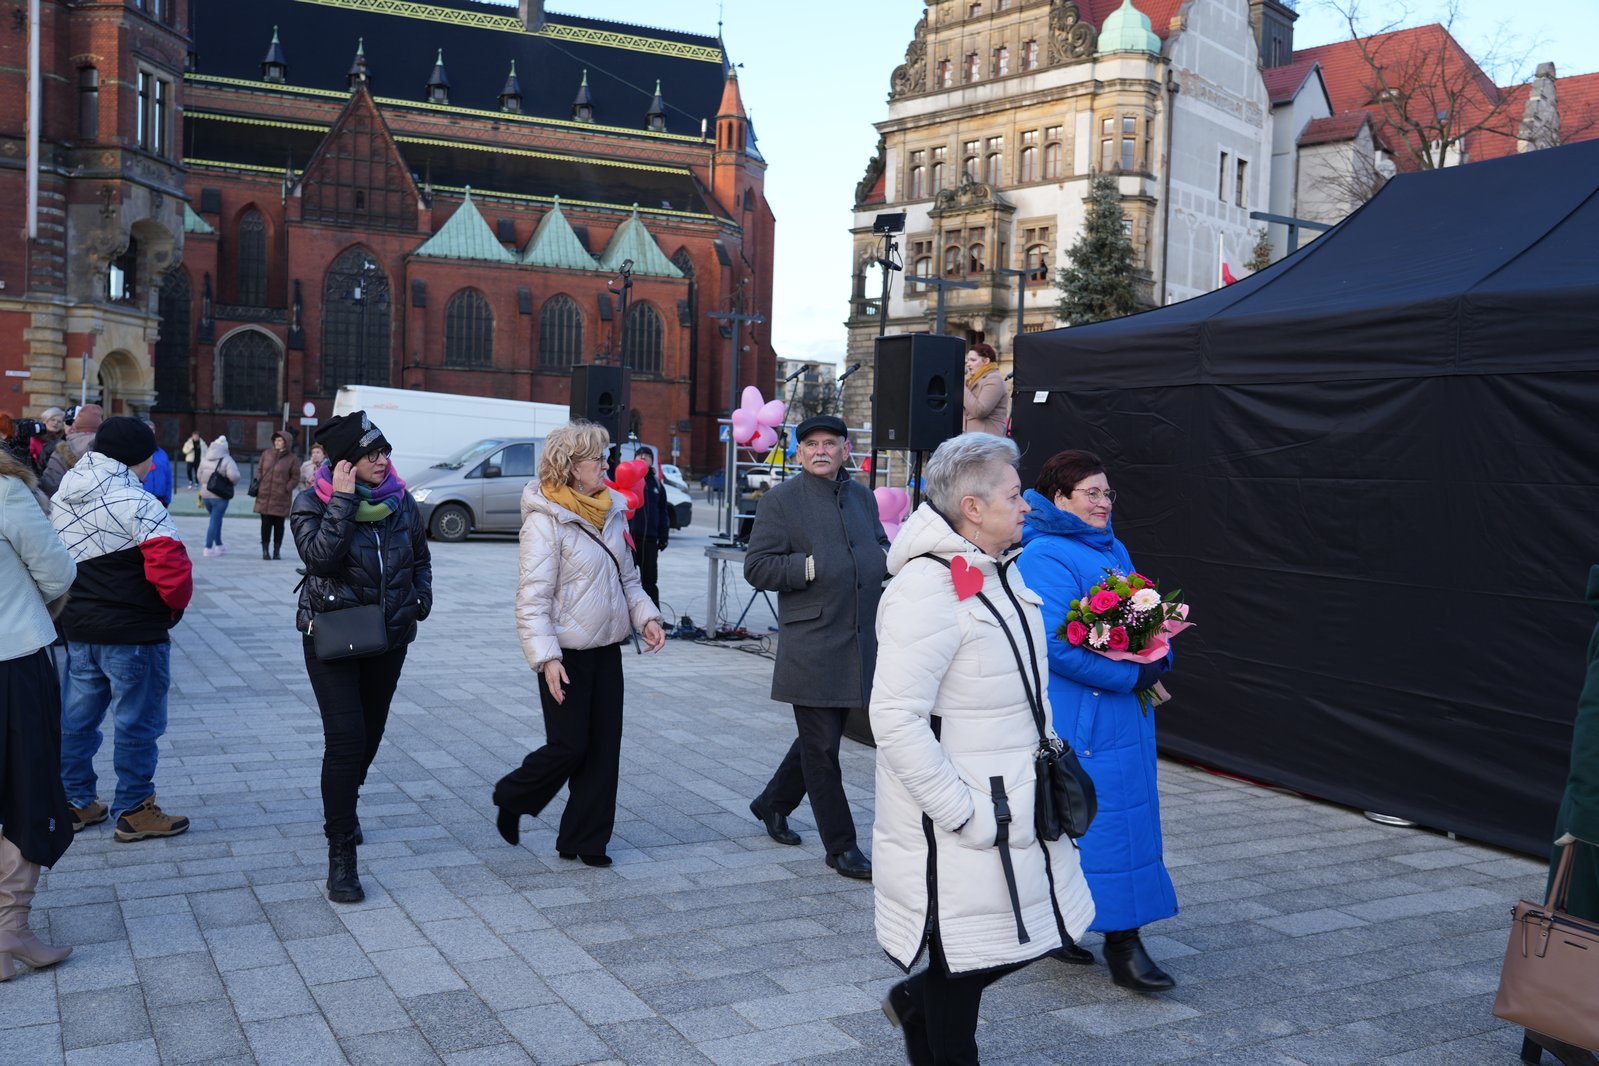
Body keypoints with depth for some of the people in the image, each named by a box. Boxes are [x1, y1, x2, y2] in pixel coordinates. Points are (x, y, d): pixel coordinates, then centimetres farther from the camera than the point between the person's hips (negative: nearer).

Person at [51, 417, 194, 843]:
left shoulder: (62, 498, 8)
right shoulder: (136, 503, -19)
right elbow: (170, 566, -25)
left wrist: (76, 600, 16)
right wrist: (176, 603, -8)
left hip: (77, 627, 8)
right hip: (133, 632, -8)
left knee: (76, 718, 16)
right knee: (137, 723, 3)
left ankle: (75, 802, 27)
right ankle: (134, 811, 12)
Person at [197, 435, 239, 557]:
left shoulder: (204, 459, 6)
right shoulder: (226, 460, -13)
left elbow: (199, 475, 13)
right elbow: (233, 475, -27)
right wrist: (234, 483, -6)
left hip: (205, 495, 6)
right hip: (220, 496, -6)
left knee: (216, 519, 21)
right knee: (215, 521, 1)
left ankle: (218, 545, 28)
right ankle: (208, 548, -1)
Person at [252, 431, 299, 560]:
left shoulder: (292, 458, -1)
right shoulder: (266, 454, 8)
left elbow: (295, 478, 1)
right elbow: (259, 469, 17)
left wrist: (286, 488, -10)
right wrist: (258, 481, 2)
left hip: (281, 497, -2)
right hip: (264, 495, 2)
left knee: (279, 524, 5)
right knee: (266, 523, 2)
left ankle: (277, 550, 14)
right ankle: (265, 550, 9)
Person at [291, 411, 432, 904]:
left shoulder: (400, 500, 1)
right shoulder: (312, 502, -10)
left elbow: (420, 557, 16)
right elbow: (320, 556, -27)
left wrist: (422, 597, 0)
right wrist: (344, 501, -27)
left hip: (390, 636, 5)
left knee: (370, 733, 17)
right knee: (345, 738, -14)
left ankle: (342, 810, 44)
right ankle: (341, 857, -8)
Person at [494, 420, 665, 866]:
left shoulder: (611, 510, 8)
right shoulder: (545, 520, -15)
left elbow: (627, 576, 17)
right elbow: (533, 596, -17)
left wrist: (645, 616, 2)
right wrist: (546, 657, -22)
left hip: (606, 647, 7)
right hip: (566, 653, -7)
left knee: (604, 746, 7)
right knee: (569, 746, -2)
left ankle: (586, 839, 18)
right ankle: (511, 798, 26)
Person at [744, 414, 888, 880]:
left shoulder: (862, 496, 13)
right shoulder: (781, 500, -4)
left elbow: (880, 545, 28)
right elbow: (756, 566, -8)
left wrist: (885, 558, 4)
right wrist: (809, 567, -18)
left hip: (860, 641, 6)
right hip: (812, 645, -6)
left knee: (821, 739, 17)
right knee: (822, 745, 1)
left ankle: (772, 804, 38)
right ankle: (841, 846, 10)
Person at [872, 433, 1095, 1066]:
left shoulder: (999, 572, 9)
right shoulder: (927, 589, -22)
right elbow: (895, 720, -25)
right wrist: (962, 814, -22)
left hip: (1016, 811, 9)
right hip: (958, 833, -9)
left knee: (1034, 931, 18)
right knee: (957, 981, 4)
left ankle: (915, 998, 38)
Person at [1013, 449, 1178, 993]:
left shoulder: (1114, 550, 14)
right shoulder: (1045, 557, -15)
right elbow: (1056, 643, -23)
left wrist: (1156, 660, -4)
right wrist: (1130, 676, -19)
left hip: (1124, 711, 9)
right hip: (1081, 717, -9)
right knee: (1106, 820, -5)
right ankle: (1122, 941, 5)